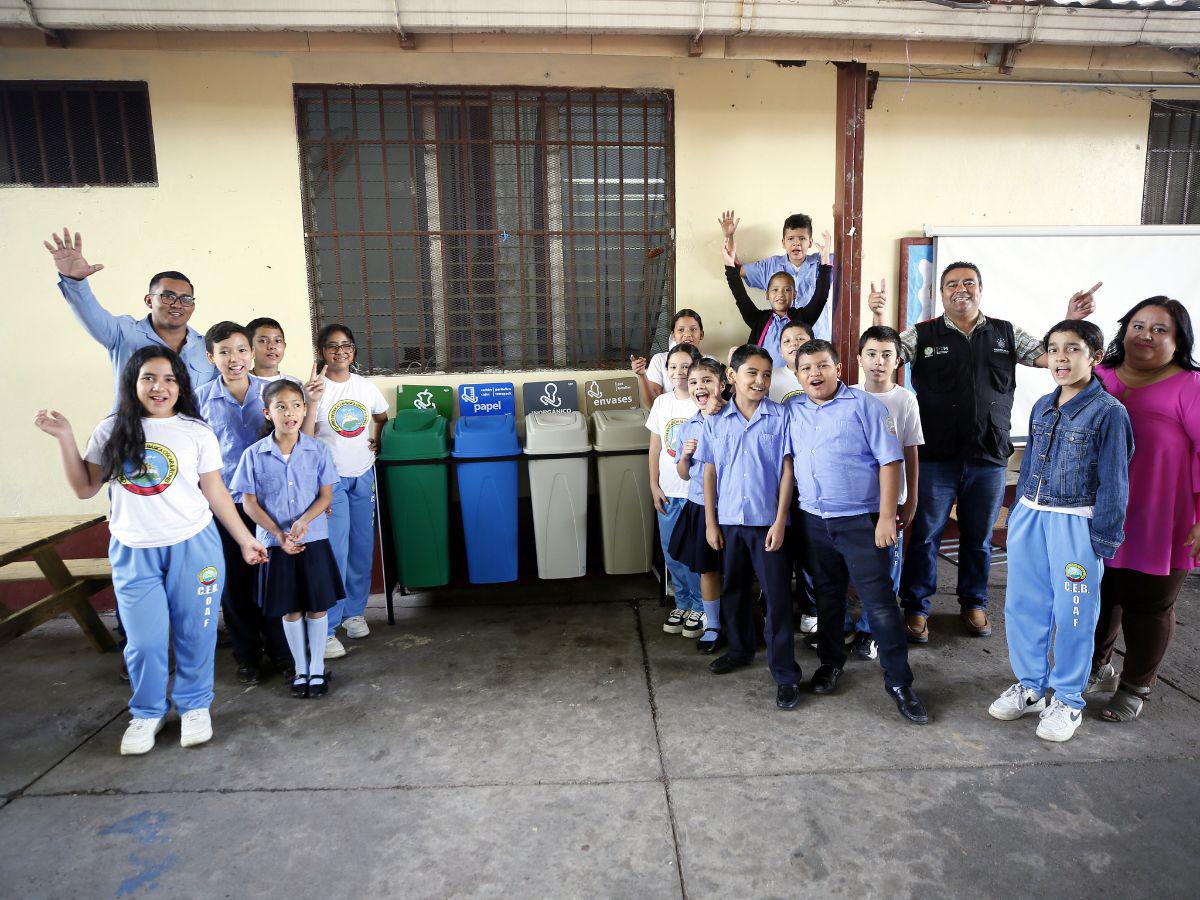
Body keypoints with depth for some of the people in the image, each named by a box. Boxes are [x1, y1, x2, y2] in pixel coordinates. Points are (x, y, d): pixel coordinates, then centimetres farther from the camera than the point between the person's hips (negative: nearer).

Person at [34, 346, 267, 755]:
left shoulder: (196, 432, -1)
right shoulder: (112, 432, 4)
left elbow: (215, 492, 4)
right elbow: (85, 488, 8)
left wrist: (244, 538, 5)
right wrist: (64, 437, 0)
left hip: (193, 547, -1)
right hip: (133, 552, 1)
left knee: (195, 634, 7)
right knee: (145, 641, 3)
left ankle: (195, 705, 27)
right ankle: (147, 713, 27)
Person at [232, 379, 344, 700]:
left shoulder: (317, 450, -4)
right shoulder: (254, 454, -4)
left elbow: (326, 495, -2)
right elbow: (249, 502, -3)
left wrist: (303, 522, -19)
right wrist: (278, 534, -13)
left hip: (314, 538, 0)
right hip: (274, 542, 0)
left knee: (316, 606, 7)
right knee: (290, 609, 11)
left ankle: (317, 667, 23)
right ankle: (300, 668, 27)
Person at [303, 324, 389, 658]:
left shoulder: (366, 386, 5)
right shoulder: (314, 388, -9)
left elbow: (381, 417, 24)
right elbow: (304, 438, -17)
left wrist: (375, 439, 6)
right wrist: (313, 402, -28)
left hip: (363, 476, 5)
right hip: (331, 479, -5)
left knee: (362, 549, 10)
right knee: (334, 552, -9)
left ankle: (354, 612, 27)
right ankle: (325, 629, -1)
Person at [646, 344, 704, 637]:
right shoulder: (662, 402, 6)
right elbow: (655, 447, 9)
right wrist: (654, 485, 5)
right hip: (668, 492, 5)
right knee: (672, 554, 12)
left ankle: (700, 608, 20)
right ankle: (682, 604, 29)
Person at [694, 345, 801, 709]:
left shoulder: (780, 416, -4)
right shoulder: (716, 420, 3)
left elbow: (787, 470, -4)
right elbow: (709, 473, 6)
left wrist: (780, 521, -10)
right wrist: (710, 522, 3)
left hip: (767, 521, -3)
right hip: (728, 520, 3)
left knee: (777, 596, -1)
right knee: (733, 589, 17)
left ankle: (785, 673, 8)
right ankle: (740, 649, 37)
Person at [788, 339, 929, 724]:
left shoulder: (864, 405, -6)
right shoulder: (793, 411, 7)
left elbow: (889, 460, -9)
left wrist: (887, 516, -13)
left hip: (860, 520, -4)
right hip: (813, 520, 4)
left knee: (879, 601, -3)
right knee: (827, 595, 17)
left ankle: (898, 681, 9)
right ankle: (831, 661, 34)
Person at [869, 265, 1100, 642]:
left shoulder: (1006, 333, 8)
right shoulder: (922, 334, 0)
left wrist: (1072, 320, -10)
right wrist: (879, 316, -24)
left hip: (989, 457, 3)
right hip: (936, 456, -2)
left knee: (979, 537, 15)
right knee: (925, 534, 5)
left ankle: (973, 603, 34)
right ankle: (916, 607, 19)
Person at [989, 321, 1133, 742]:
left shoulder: (1108, 411, -9)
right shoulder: (1042, 406, 9)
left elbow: (1113, 482, -9)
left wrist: (1102, 540, -10)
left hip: (1075, 523, -6)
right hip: (1030, 517, 6)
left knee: (1073, 614, 5)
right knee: (1022, 605, 12)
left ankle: (1068, 700, 23)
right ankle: (1029, 686, 29)